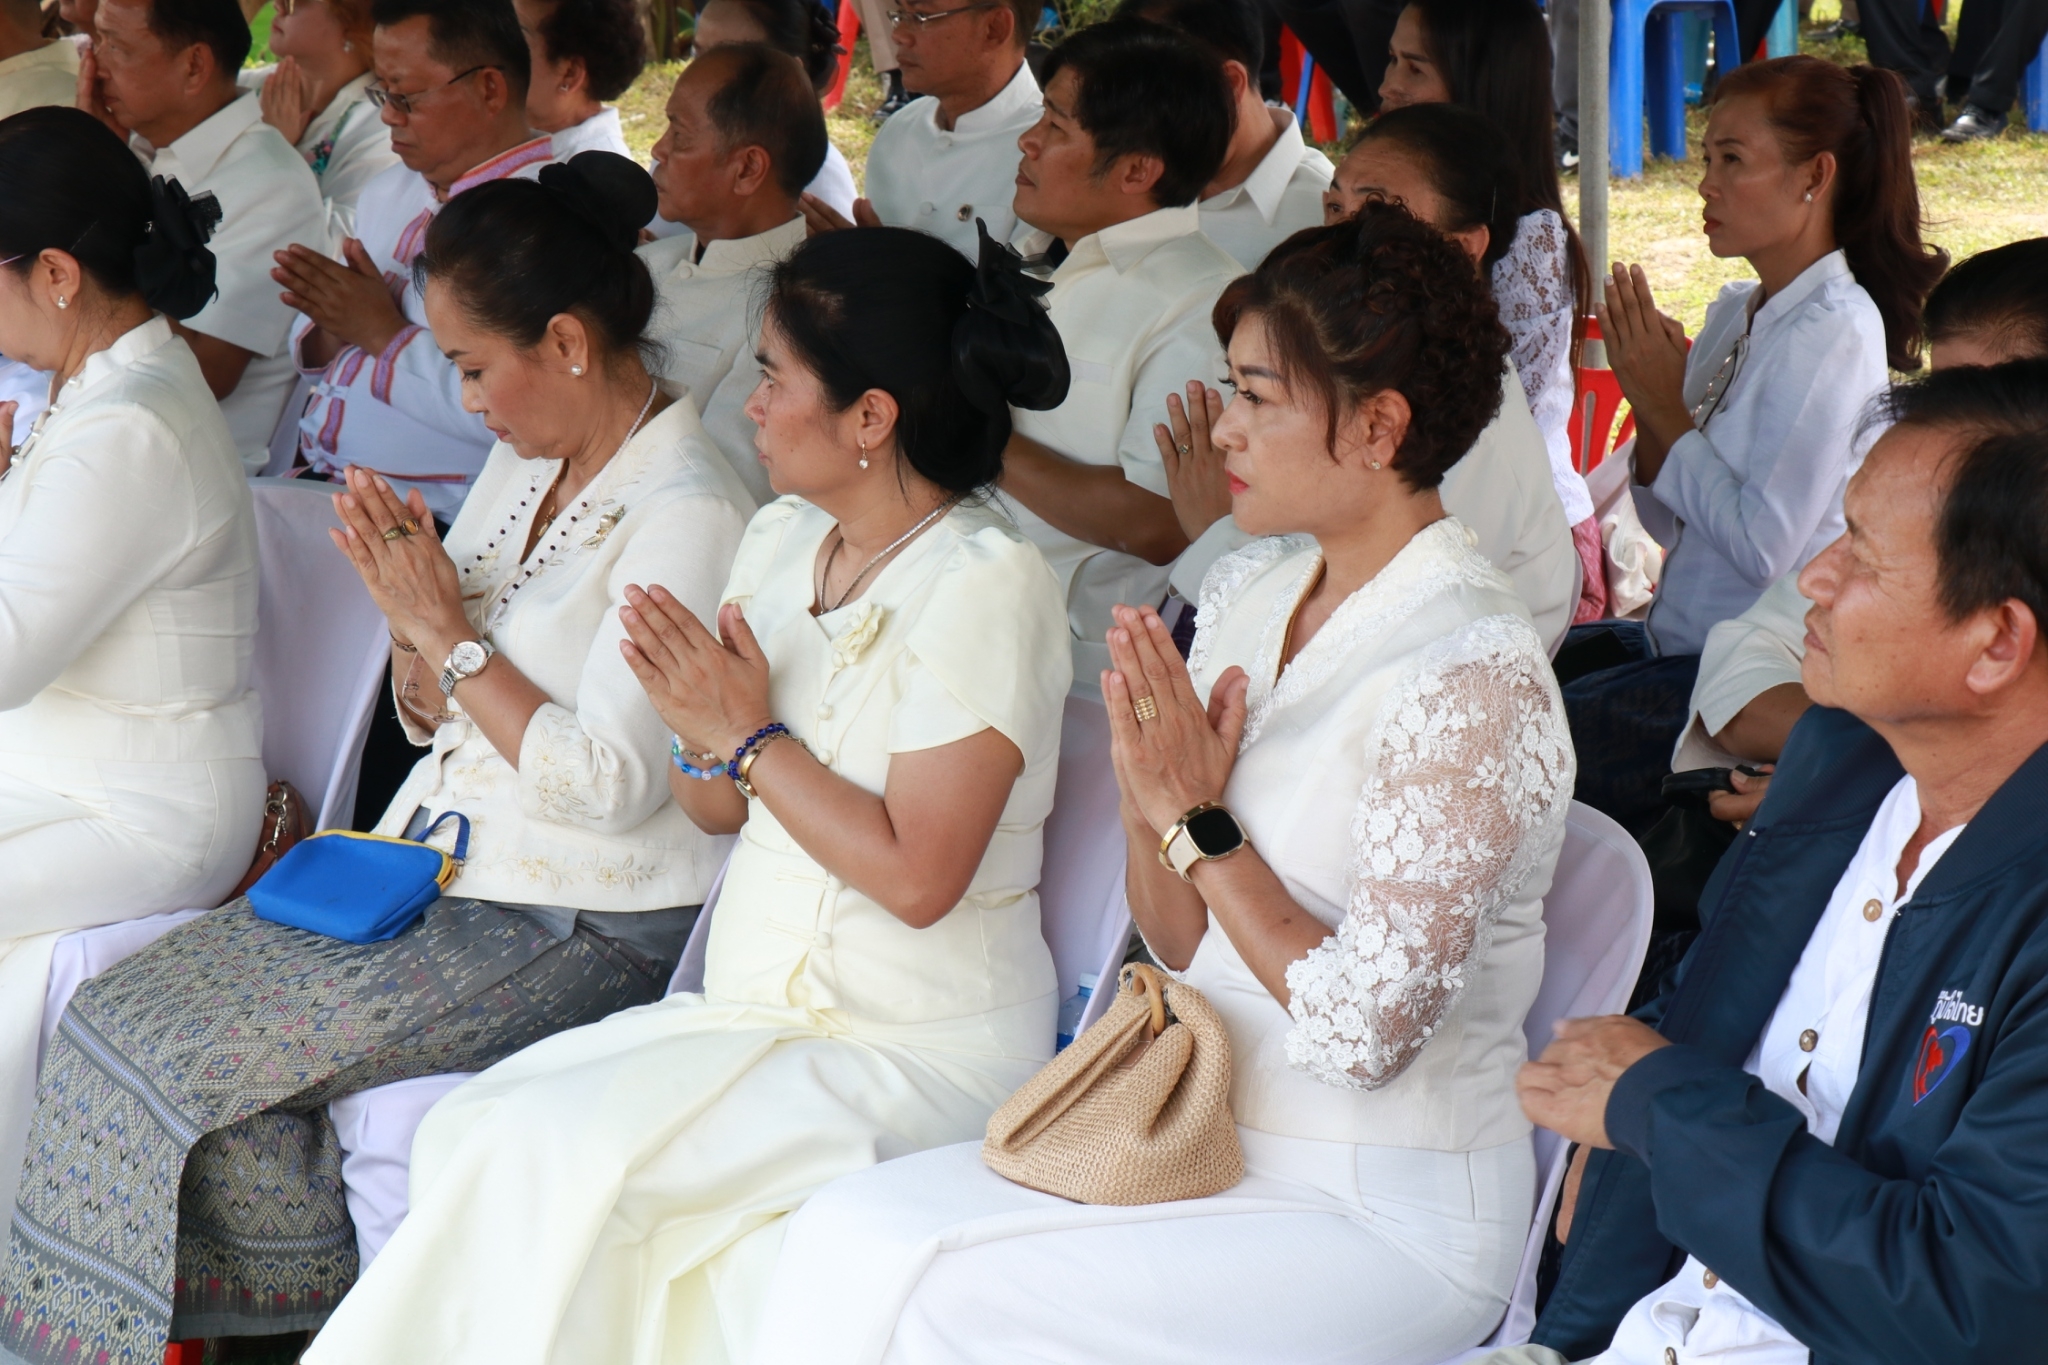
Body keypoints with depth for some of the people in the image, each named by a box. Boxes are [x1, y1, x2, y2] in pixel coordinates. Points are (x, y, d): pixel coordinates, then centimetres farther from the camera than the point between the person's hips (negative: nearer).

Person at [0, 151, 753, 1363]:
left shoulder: (687, 511, -16)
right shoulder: (526, 461, 11)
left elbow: (609, 787, -22)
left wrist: (449, 633, -15)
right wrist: (409, 609, -4)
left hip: (578, 928, -9)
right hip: (438, 867, 9)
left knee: (205, 1059, -18)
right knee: (117, 1013, -6)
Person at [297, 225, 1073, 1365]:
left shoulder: (985, 584, -14)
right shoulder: (784, 540, 10)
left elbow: (917, 875, -20)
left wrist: (754, 737, -12)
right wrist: (704, 729, -6)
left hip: (917, 1050, -7)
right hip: (754, 1005, 7)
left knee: (548, 1144, -22)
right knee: (468, 1131, -14)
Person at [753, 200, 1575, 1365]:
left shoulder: (1474, 671, -17)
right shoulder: (1250, 591, 6)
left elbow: (1362, 1030, -21)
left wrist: (1199, 822, -14)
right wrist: (1149, 800, -8)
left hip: (1381, 1215, -7)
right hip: (1213, 1134, 7)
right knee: (851, 1233, -12)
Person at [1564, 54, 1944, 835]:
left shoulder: (1834, 333, -16)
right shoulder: (1737, 313, 9)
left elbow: (1763, 544, -20)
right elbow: (1671, 523, 12)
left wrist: (1668, 411, -12)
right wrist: (1648, 411, -5)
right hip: (1681, 640, 9)